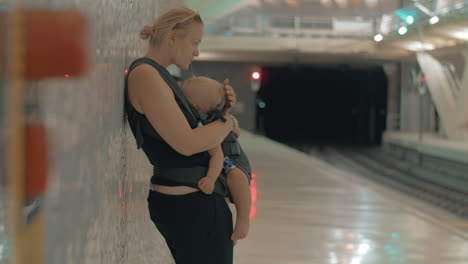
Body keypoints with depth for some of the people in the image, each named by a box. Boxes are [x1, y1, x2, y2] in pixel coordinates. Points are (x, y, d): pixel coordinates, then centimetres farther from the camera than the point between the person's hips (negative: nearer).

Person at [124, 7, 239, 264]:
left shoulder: (157, 75, 15)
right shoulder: (145, 75, -17)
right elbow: (187, 144, -22)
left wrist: (222, 106, 2)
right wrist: (228, 122, -5)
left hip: (177, 201, 10)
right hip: (193, 205, -10)